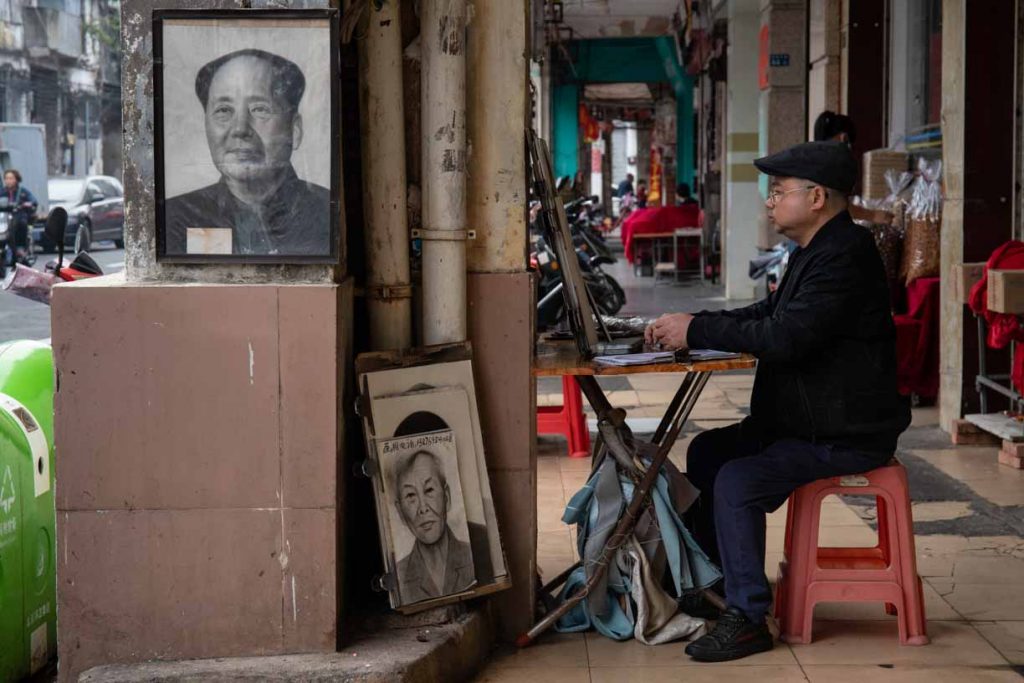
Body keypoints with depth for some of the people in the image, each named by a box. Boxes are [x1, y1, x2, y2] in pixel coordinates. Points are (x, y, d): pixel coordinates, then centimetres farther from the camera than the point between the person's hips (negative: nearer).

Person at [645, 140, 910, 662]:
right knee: (705, 452, 13)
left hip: (847, 436, -11)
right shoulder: (815, 251, 13)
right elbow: (768, 314, 20)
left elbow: (785, 337, -30)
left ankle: (747, 617, -16)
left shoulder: (845, 256, -22)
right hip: (807, 420, 11)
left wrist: (697, 331, -20)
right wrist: (688, 326, 6)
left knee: (737, 481, -24)